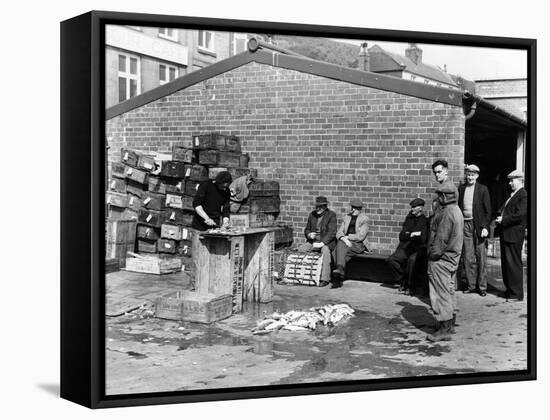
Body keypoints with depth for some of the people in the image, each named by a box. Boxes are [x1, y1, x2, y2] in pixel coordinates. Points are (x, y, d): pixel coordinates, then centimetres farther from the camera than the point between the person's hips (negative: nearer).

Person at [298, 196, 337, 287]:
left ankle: (324, 279, -34)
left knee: (325, 250, -37)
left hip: (327, 242, -5)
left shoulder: (331, 215, -7)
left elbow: (331, 232, -15)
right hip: (313, 241, 5)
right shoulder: (312, 215, 10)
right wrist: (309, 235, -8)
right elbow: (306, 229, 16)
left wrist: (322, 243, -26)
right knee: (300, 249, -18)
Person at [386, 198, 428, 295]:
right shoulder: (409, 219, 16)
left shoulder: (425, 221, -1)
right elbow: (401, 236, 11)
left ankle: (411, 286, -19)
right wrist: (412, 235, -6)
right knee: (391, 259, -17)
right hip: (405, 248, 6)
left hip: (418, 249, -5)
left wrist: (408, 235, -5)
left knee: (412, 260, -36)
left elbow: (423, 239, -11)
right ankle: (403, 281, -2)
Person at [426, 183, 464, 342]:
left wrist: (434, 255, -14)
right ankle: (450, 323, 29)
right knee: (449, 291, 19)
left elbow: (441, 238, -23)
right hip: (452, 257, 11)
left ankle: (444, 330, -4)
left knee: (441, 293, -7)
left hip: (441, 259, -11)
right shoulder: (456, 211, 13)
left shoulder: (447, 213, -20)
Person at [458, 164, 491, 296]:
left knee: (481, 258, 0)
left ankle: (482, 287, 7)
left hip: (479, 225, -3)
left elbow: (487, 210, -2)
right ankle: (471, 285, 13)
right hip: (465, 225, 3)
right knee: (468, 258, 5)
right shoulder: (461, 189, 9)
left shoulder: (483, 189, 0)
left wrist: (485, 227, -10)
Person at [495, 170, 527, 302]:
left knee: (513, 263, -4)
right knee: (506, 262, 14)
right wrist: (500, 217, 5)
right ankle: (509, 289, 25)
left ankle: (517, 293, 3)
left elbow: (520, 215, -21)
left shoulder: (523, 195, -13)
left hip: (514, 235, -10)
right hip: (506, 234, 10)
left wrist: (503, 220, -16)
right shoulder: (512, 195, 17)